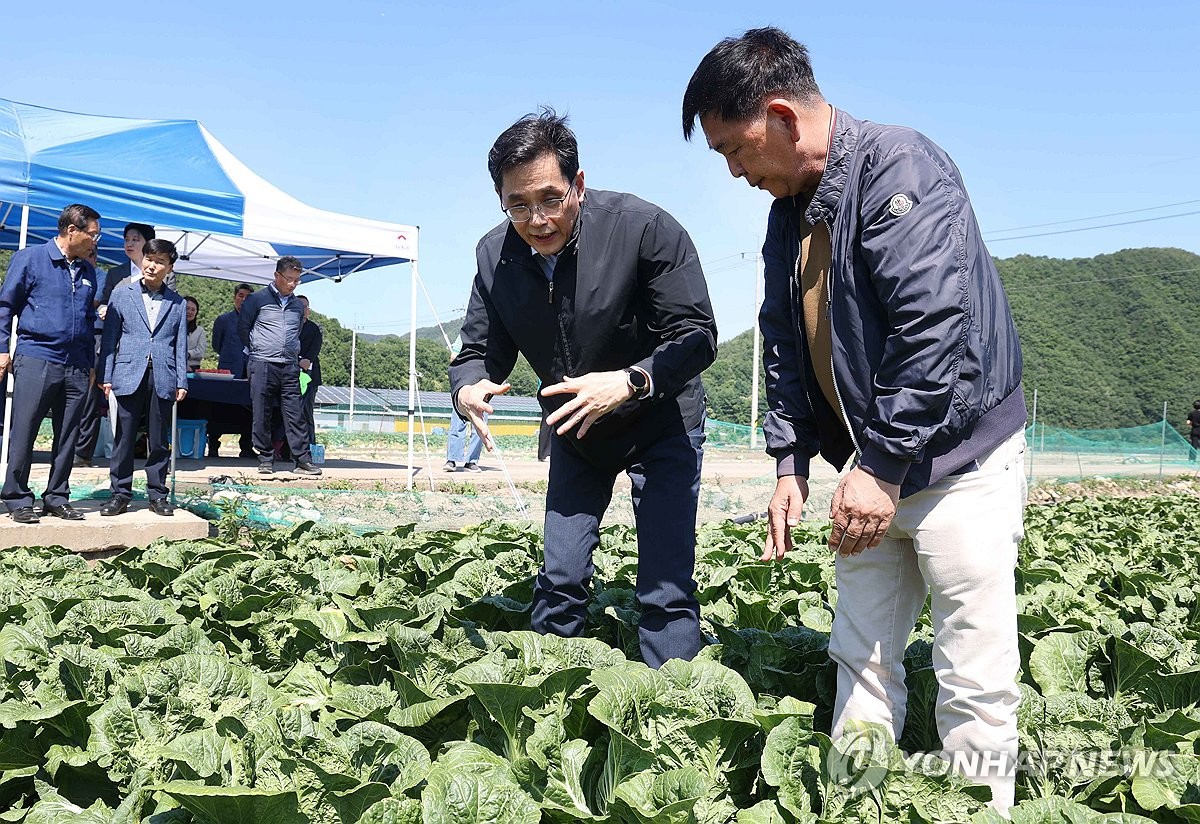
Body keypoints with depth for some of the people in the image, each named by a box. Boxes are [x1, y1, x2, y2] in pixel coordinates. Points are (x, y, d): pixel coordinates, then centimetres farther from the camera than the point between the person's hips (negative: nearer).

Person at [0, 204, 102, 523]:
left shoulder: (87, 271, 15)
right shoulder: (29, 259, 2)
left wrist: (91, 363, 19)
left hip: (76, 366, 5)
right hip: (36, 360, -5)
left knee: (68, 436, 7)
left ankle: (57, 498, 16)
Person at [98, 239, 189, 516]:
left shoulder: (177, 302, 11)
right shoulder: (121, 294, 8)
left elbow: (180, 345, 10)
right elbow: (110, 337, 6)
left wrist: (182, 381, 3)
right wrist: (106, 376, -1)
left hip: (163, 379, 1)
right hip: (129, 376, -1)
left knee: (159, 440, 6)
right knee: (124, 438, 2)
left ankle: (157, 495, 14)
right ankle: (120, 494, 11)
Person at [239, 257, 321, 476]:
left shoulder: (298, 306, 15)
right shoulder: (258, 299, 2)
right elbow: (243, 327, 8)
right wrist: (256, 349, 7)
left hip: (290, 367, 3)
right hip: (262, 365, -3)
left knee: (295, 415, 0)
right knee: (262, 415, 1)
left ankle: (303, 460, 1)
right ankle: (265, 459, 9)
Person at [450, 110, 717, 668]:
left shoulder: (645, 227, -26)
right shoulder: (495, 255, -12)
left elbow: (697, 337, -24)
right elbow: (478, 351, -5)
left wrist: (630, 382, -43)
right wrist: (469, 389, -30)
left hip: (661, 424, -4)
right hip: (573, 434, 4)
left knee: (666, 593, -7)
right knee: (559, 580, 9)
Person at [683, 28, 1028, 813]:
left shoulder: (898, 166, -16)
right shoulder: (789, 212, 11)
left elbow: (934, 328, -25)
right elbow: (786, 347, 13)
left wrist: (882, 467, -23)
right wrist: (792, 461, 5)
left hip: (961, 459, -8)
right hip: (878, 467, 8)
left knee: (974, 676, 0)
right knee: (861, 655, 12)